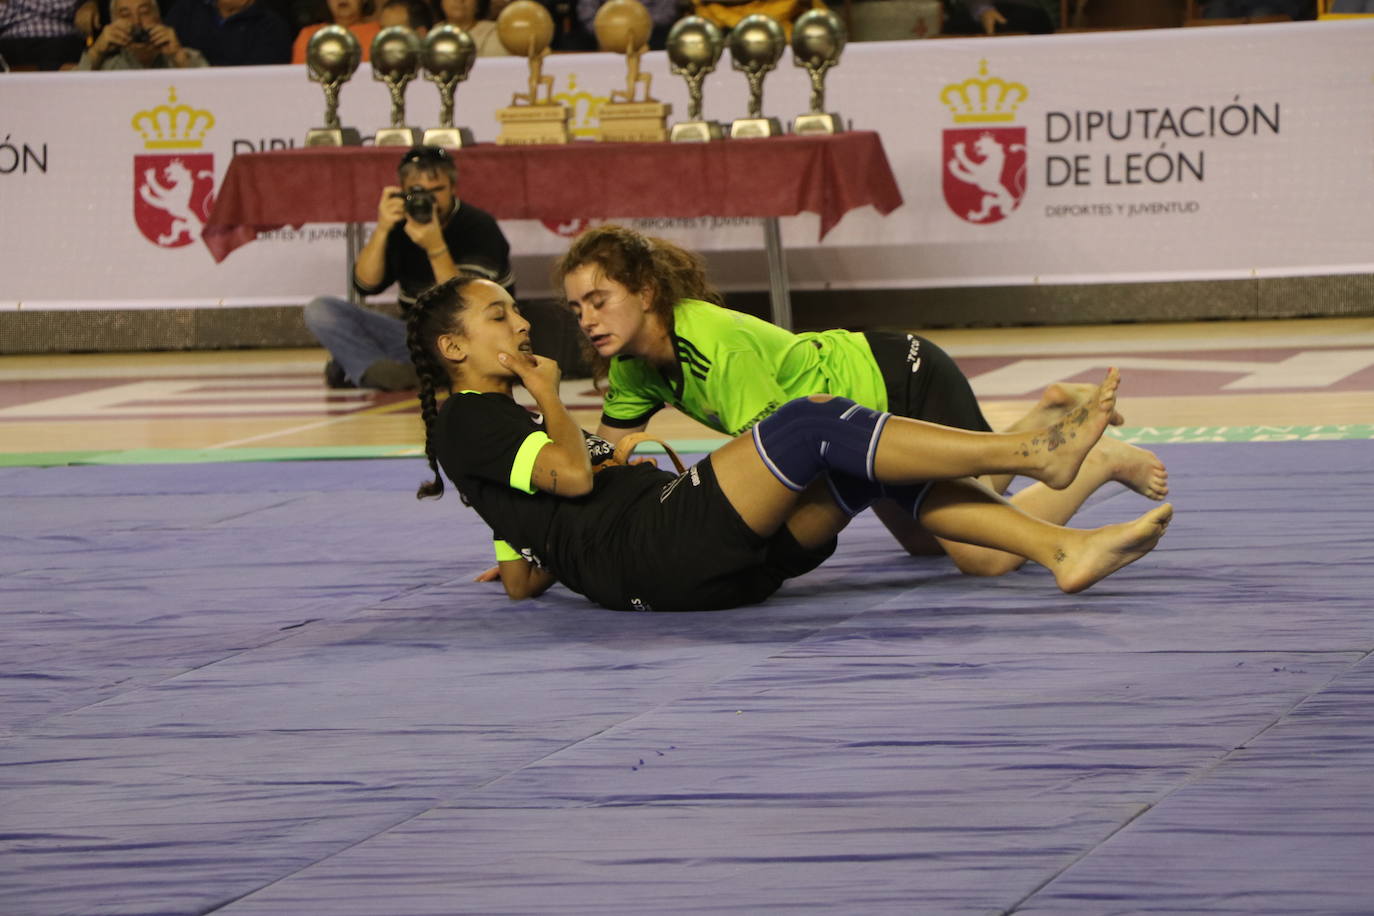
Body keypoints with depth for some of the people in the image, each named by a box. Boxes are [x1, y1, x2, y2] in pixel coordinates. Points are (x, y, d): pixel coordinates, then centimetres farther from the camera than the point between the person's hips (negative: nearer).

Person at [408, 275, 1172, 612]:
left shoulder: (509, 422, 33)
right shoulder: (466, 424, 5)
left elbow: (524, 583, 27)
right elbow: (573, 474, -11)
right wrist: (548, 394, 4)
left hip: (714, 561, 9)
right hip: (654, 546, -9)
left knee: (872, 467, -5)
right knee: (814, 424, -21)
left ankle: (1063, 550, -20)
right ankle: (1035, 452, -26)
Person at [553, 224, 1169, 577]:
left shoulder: (717, 344, -34)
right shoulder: (634, 368, -8)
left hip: (906, 381, -9)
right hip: (869, 419, 9)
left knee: (983, 555, -23)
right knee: (924, 539, 29)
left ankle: (1103, 461, 0)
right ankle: (1050, 414, 36)